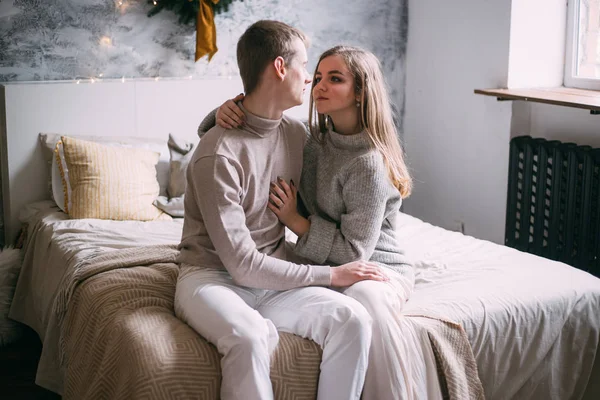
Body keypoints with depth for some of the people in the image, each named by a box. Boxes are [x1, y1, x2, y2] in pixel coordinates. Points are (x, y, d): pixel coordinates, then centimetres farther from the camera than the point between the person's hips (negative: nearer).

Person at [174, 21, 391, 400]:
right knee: (252, 336, -38)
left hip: (275, 279, 6)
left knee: (353, 319, -22)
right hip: (213, 278, -6)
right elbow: (242, 264, -20)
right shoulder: (218, 154, -19)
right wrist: (330, 275, -16)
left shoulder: (297, 133, 3)